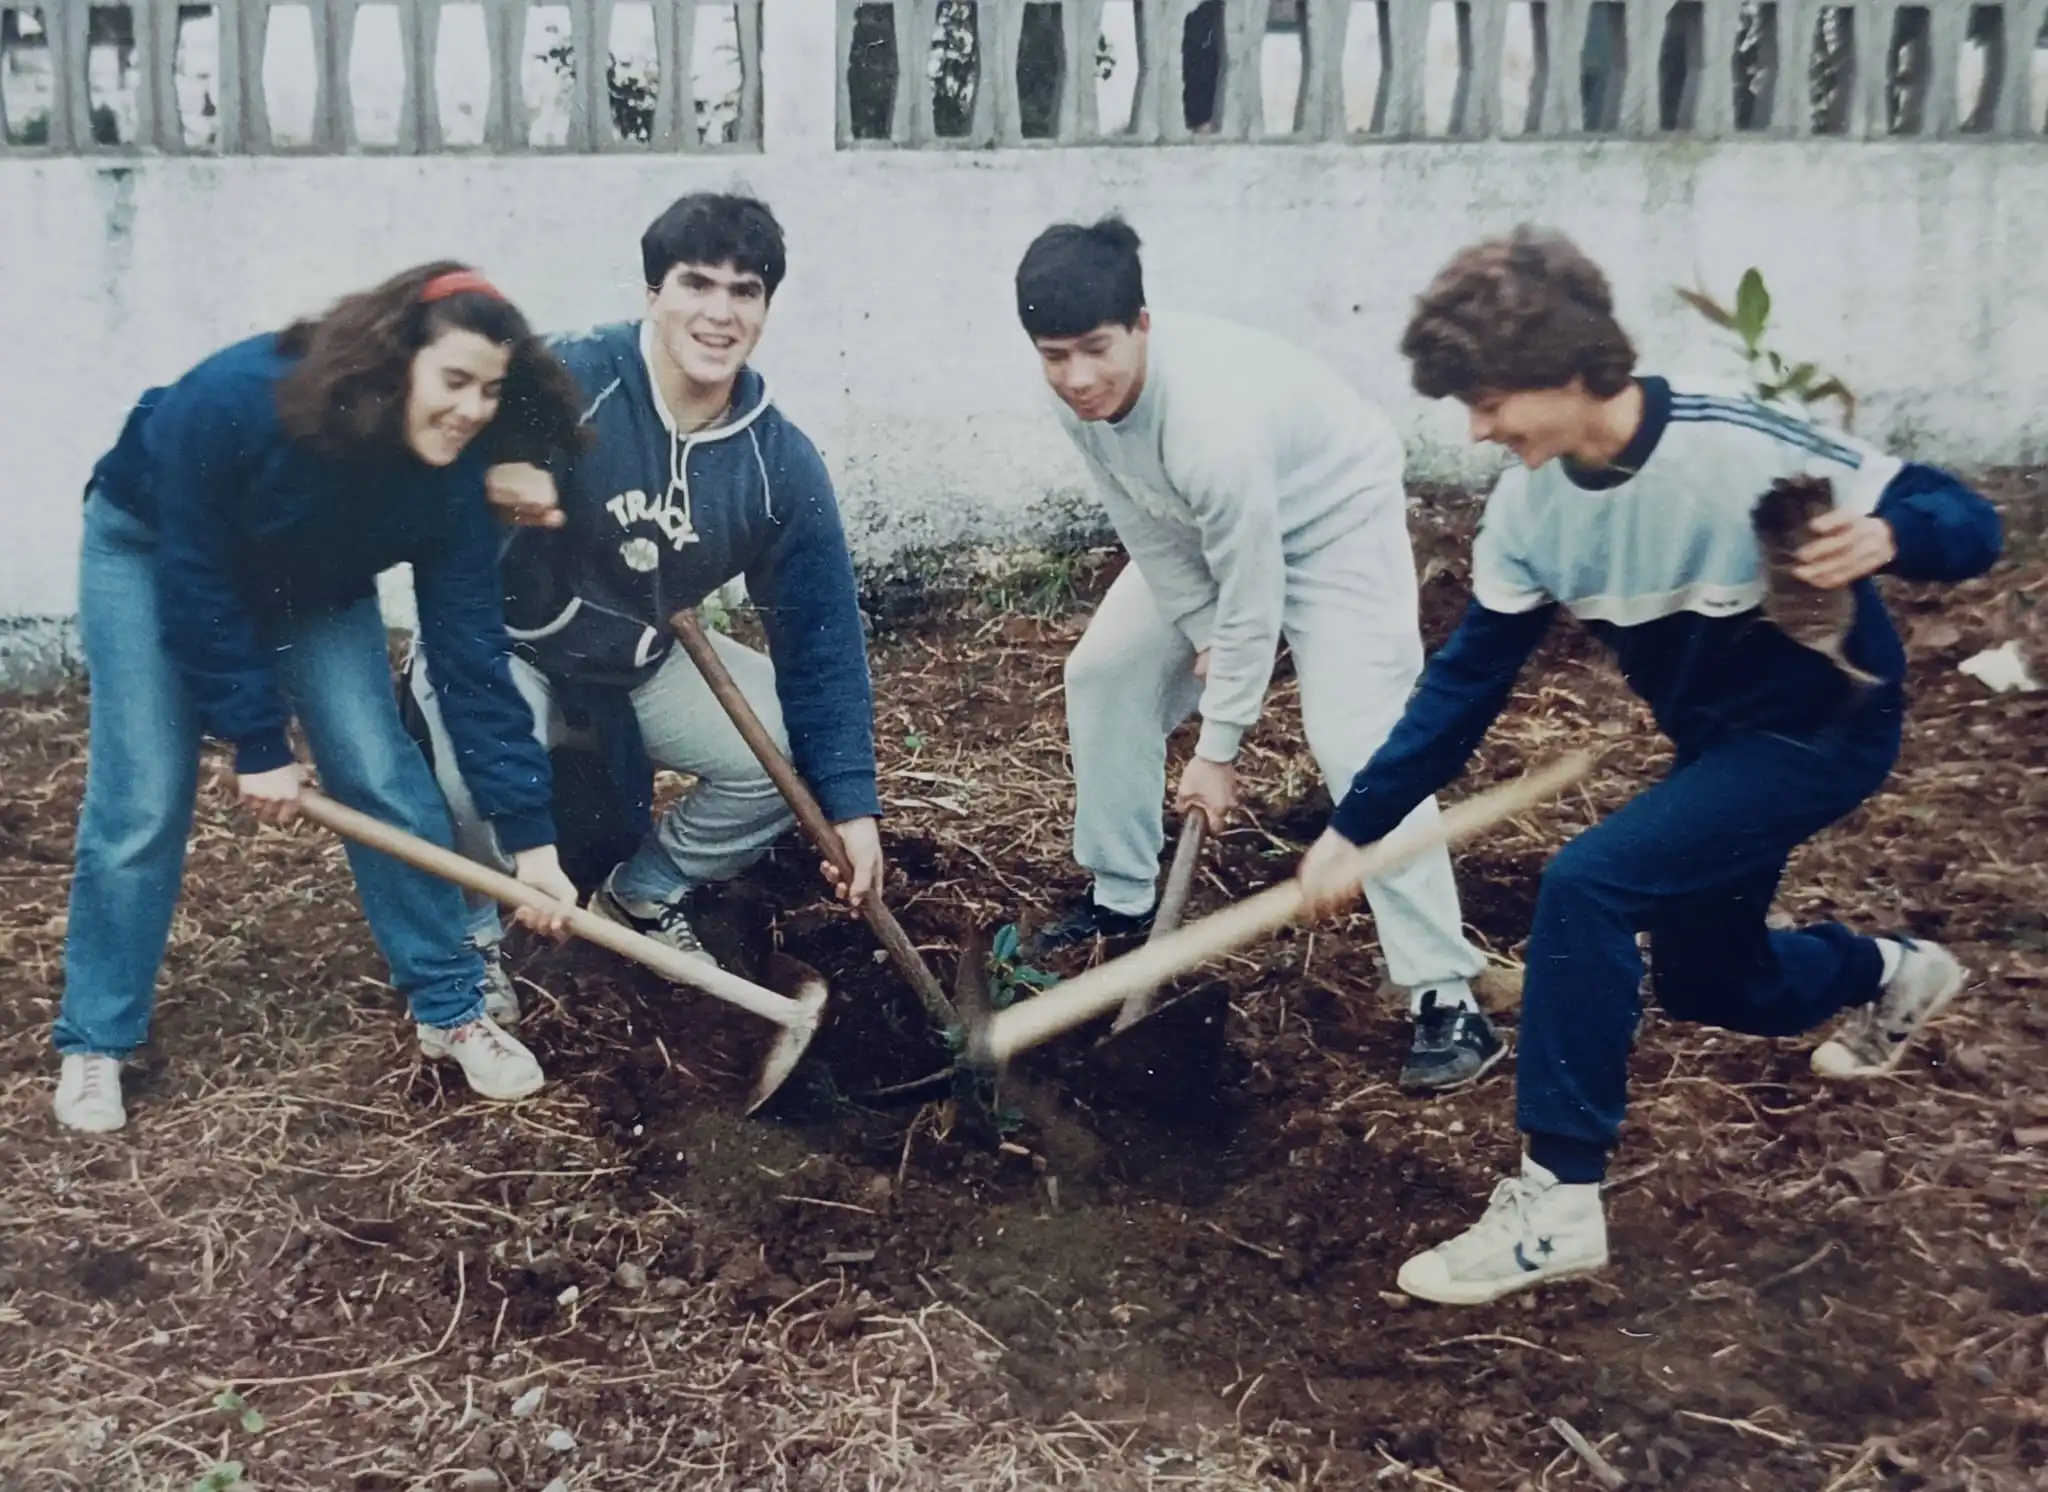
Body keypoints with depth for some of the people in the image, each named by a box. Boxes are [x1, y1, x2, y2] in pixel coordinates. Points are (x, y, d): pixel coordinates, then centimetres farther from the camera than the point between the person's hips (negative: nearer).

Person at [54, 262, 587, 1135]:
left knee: (382, 776, -9)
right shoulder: (236, 399, -39)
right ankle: (93, 1042, 8)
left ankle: (450, 1007, 4)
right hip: (152, 550, -3)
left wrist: (527, 833, -29)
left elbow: (472, 655, -26)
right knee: (142, 802, -9)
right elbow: (197, 584, -29)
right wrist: (257, 742, -25)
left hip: (314, 580, 3)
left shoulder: (451, 475, -27)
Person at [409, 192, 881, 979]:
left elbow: (820, 641, -8)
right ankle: (470, 936, 0)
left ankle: (641, 899, 18)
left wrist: (851, 804, -11)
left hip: (643, 663, 5)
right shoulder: (566, 381, -27)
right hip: (501, 647, -4)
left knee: (790, 754, -7)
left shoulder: (782, 465, -14)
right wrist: (483, 482, -53)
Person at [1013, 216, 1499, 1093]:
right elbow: (1145, 525, -6)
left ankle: (1447, 998, -15)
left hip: (1333, 517, -8)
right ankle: (1120, 897, 25)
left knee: (1356, 742, -20)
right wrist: (1200, 635, -10)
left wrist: (1218, 748, -21)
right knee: (1104, 671, 7)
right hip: (1203, 524, 8)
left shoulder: (1212, 419, -41)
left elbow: (1253, 603, -31)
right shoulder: (1076, 393, -21)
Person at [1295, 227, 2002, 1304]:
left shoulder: (1738, 447, -30)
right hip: (1711, 735, 7)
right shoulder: (1530, 507, -11)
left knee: (1585, 884, -25)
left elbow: (1966, 524, -22)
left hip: (1823, 727, -7)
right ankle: (1891, 974, 50)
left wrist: (1885, 539, -47)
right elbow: (1464, 684, -5)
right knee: (1703, 985, 18)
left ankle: (1559, 1201, -14)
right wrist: (1352, 830, -7)